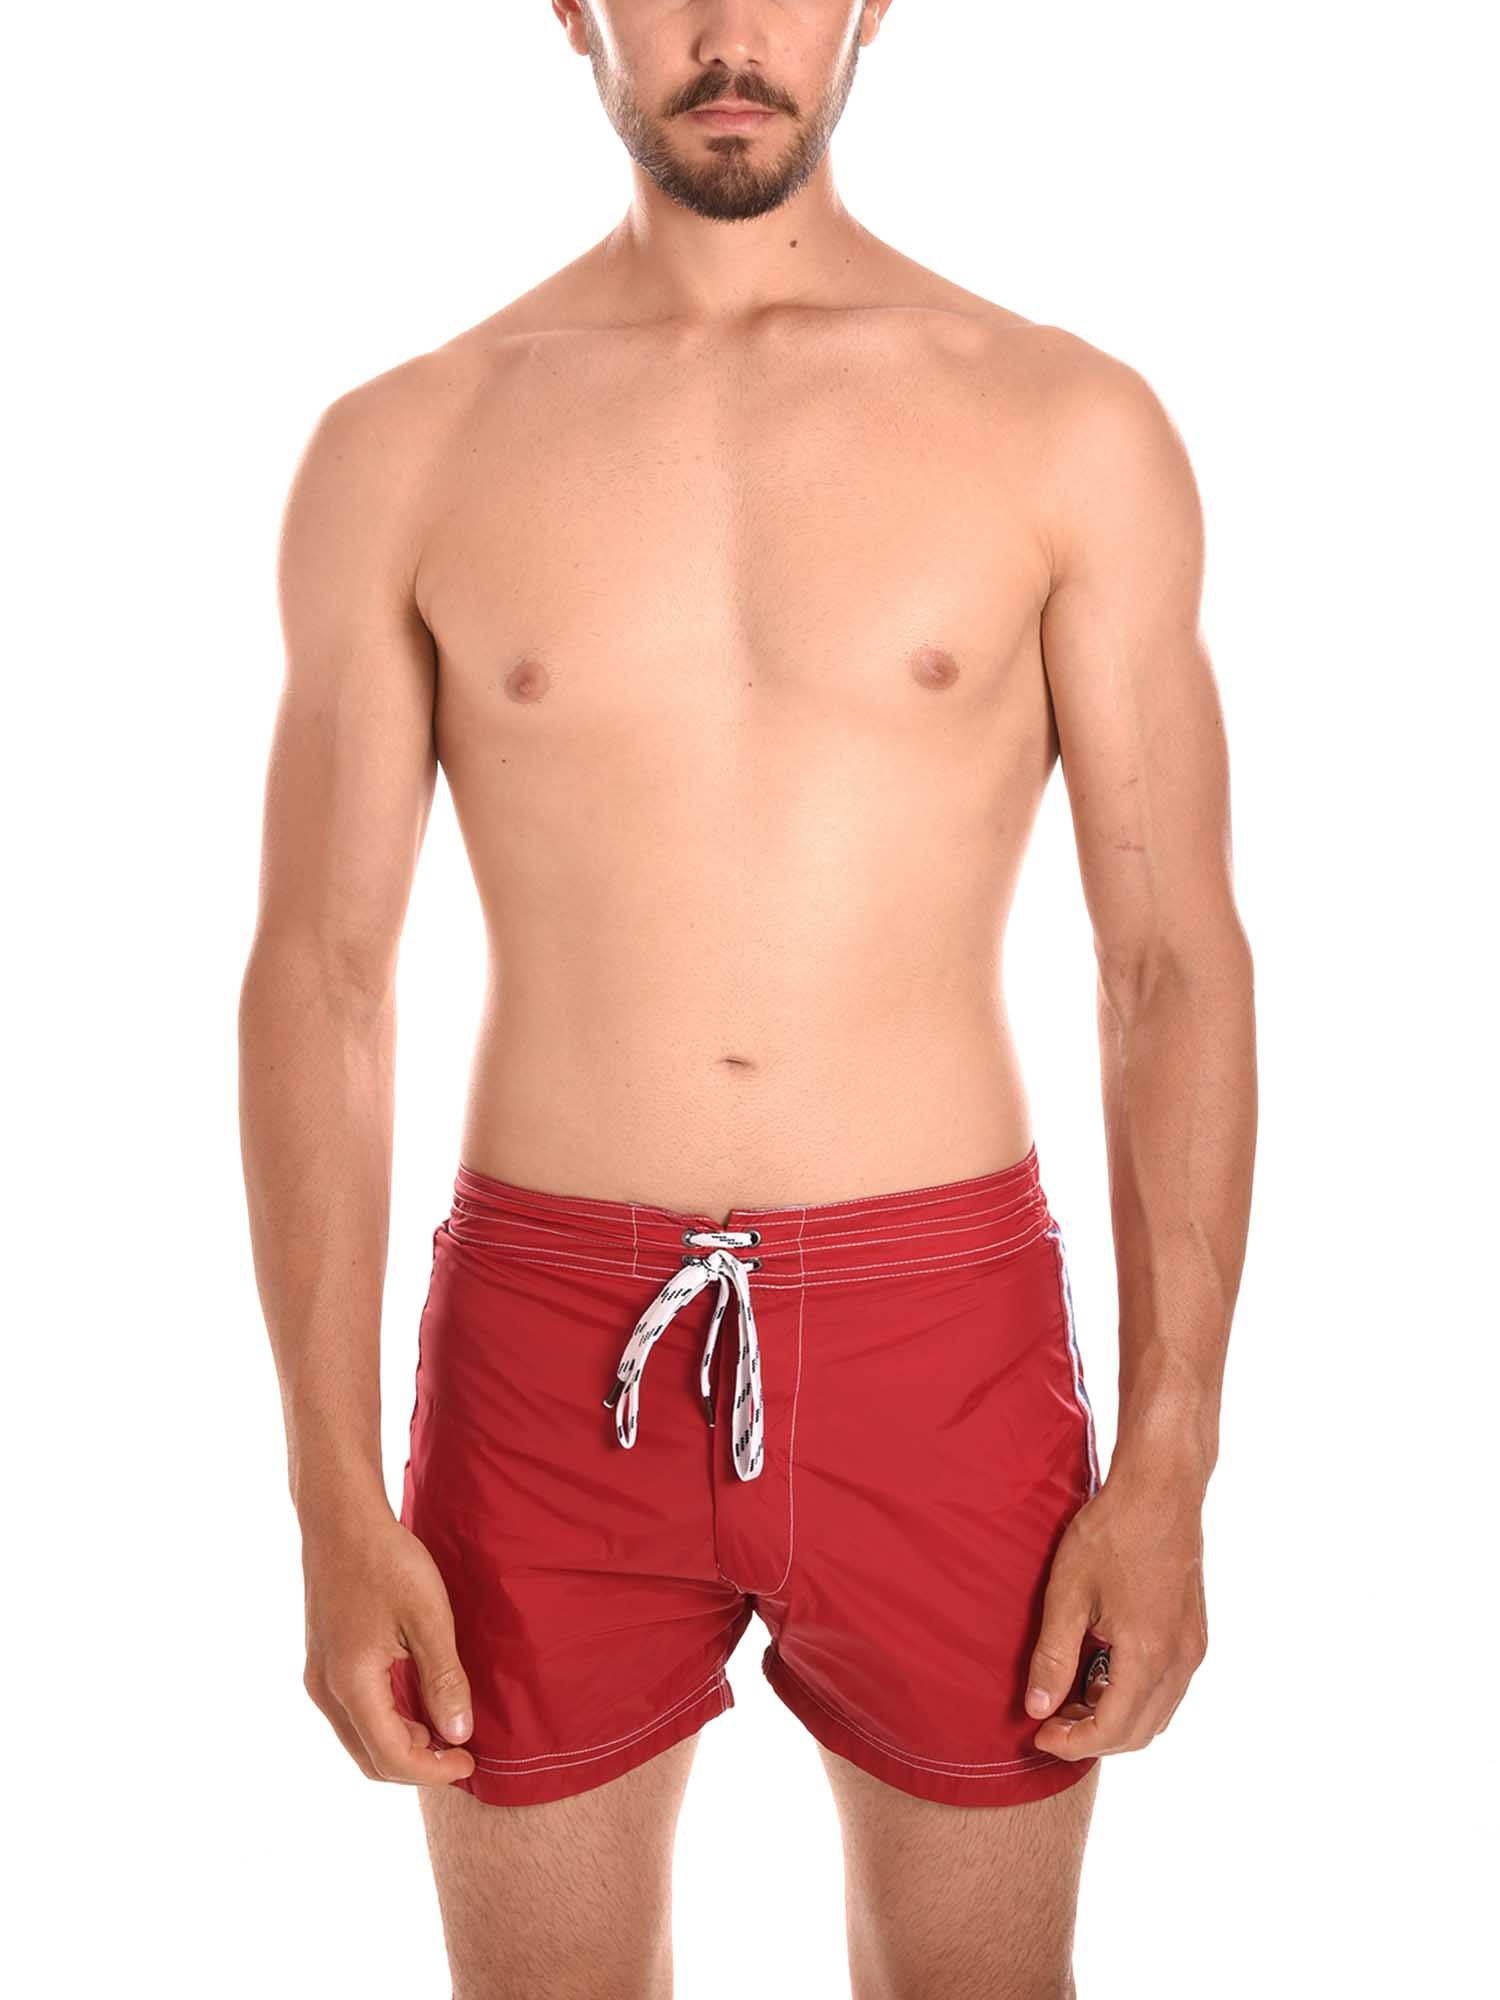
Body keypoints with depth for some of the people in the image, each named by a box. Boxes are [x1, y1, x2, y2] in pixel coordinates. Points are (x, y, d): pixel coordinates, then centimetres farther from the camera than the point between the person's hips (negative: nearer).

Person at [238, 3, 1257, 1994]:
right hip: (551, 1365, 1)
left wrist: (1169, 1466, -6)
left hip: (943, 1343, 0)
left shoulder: (1069, 426, -1)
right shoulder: (402, 450, 1)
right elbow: (319, 976, 1)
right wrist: (335, 1505, -4)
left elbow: (1176, 962, -1)